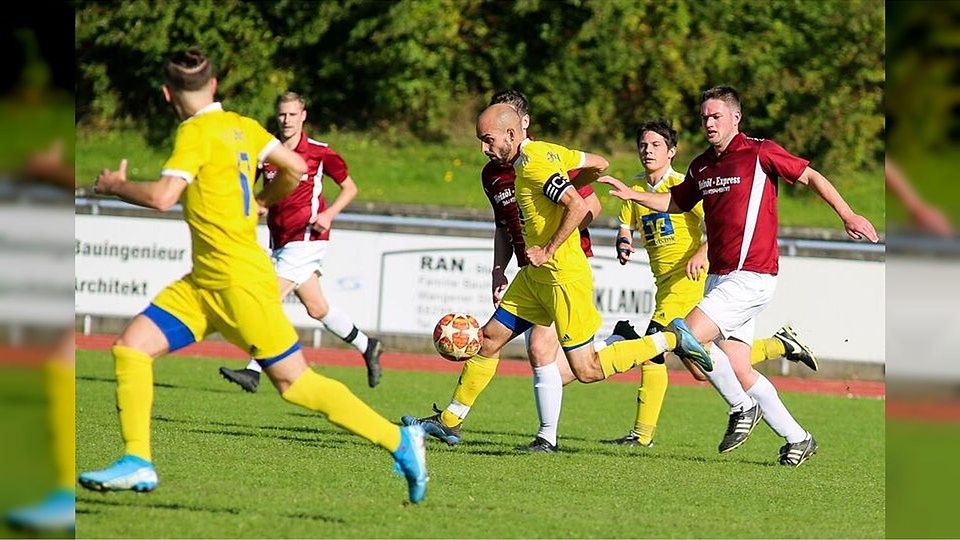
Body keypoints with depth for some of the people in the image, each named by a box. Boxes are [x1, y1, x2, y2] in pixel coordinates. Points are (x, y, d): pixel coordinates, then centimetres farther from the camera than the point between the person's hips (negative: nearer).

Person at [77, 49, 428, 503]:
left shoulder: (196, 132, -15)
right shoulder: (240, 126, 9)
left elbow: (162, 197, -24)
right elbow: (296, 169, 14)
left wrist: (116, 186, -6)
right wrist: (260, 201, 30)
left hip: (241, 282, -9)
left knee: (295, 383, -3)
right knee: (130, 347, 0)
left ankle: (400, 441, 4)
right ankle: (137, 463, -4)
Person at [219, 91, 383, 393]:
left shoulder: (319, 153, -6)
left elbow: (350, 187, 4)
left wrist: (329, 214, -12)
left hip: (306, 239, -6)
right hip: (280, 242, 6)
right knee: (317, 308, 15)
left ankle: (253, 371, -19)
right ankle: (367, 347, 34)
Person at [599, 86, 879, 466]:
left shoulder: (760, 152, -7)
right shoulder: (701, 166, 13)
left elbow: (810, 177, -2)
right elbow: (676, 202, 28)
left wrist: (847, 215, -6)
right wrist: (632, 195, 14)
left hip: (751, 275, -8)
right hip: (720, 277, 8)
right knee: (739, 370, 6)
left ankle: (742, 407, -1)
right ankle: (798, 439, 17)